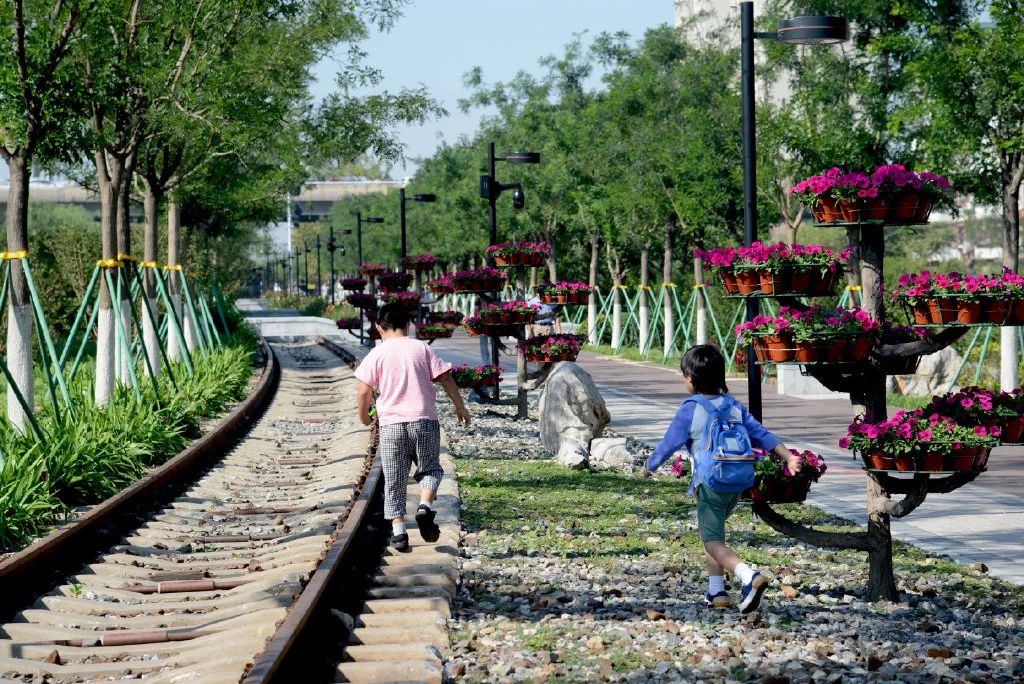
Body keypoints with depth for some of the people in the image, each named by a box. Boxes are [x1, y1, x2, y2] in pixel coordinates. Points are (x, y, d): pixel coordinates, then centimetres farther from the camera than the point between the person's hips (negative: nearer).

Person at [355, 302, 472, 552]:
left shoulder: (376, 354, 0)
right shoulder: (422, 349, 4)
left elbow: (364, 391, -4)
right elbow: (445, 378, 2)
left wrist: (364, 416, 13)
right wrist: (460, 407, 11)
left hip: (391, 424, -1)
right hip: (424, 420, 1)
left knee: (394, 480, 7)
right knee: (430, 468, 14)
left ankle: (398, 531, 0)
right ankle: (425, 507, -13)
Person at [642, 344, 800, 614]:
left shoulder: (690, 409, -6)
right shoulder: (734, 406, 11)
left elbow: (669, 443, 1)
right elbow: (762, 434, 7)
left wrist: (649, 467, 16)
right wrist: (789, 457, 9)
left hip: (711, 484, -7)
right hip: (739, 485, 7)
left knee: (714, 542, -8)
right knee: (709, 531, 23)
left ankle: (750, 578, -32)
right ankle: (716, 592, 21)